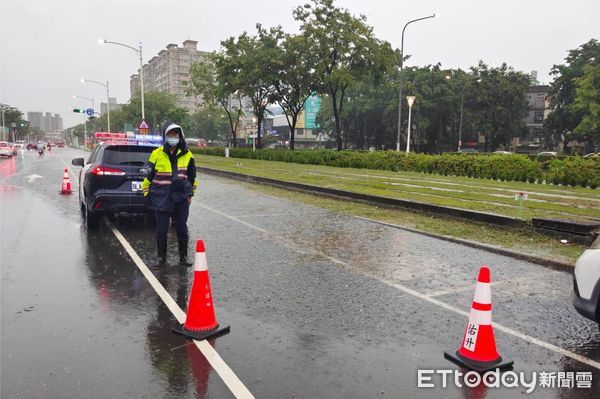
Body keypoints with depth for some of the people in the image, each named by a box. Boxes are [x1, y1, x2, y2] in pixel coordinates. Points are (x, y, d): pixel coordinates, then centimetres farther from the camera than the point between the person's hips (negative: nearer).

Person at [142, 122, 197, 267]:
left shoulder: (186, 154, 3)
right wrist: (147, 193, 3)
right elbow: (148, 175, 2)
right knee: (161, 230, 3)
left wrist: (190, 194, 11)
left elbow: (192, 175, 13)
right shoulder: (157, 154, -4)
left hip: (181, 198, 2)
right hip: (161, 198, -2)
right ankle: (162, 258, 18)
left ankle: (183, 257, 21)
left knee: (182, 228, 8)